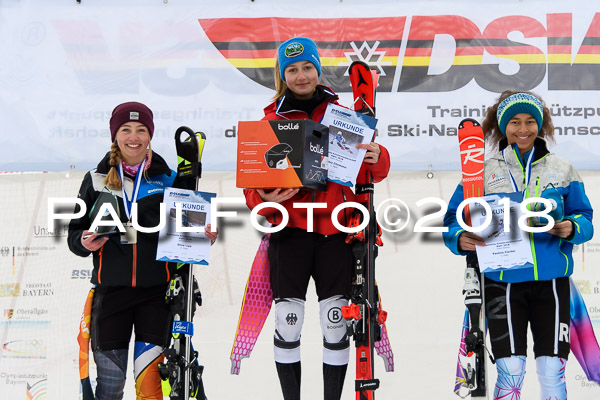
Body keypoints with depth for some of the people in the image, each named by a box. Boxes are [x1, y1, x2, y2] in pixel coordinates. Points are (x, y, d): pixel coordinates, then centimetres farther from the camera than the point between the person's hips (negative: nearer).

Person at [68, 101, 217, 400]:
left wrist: (205, 238, -6)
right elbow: (75, 232, 10)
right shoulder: (97, 180, 7)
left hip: (156, 293, 0)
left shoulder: (168, 180, 7)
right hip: (111, 289, 1)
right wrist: (84, 242, -12)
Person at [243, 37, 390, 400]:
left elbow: (375, 172, 7)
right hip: (290, 225, -1)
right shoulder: (272, 119, 6)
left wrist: (376, 157, -17)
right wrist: (265, 199, -17)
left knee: (336, 322, 4)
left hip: (334, 227, 1)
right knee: (287, 321, -3)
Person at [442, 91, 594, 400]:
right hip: (503, 281, -1)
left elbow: (584, 219, 9)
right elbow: (453, 221, 5)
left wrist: (571, 228, -13)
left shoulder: (562, 170, 8)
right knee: (510, 371, -4)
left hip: (551, 279, 1)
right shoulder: (484, 172, 5)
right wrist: (461, 239, -17)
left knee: (552, 371, 0)